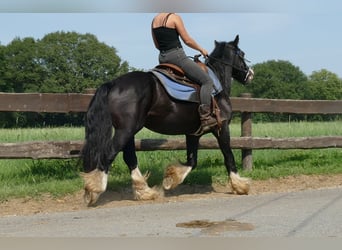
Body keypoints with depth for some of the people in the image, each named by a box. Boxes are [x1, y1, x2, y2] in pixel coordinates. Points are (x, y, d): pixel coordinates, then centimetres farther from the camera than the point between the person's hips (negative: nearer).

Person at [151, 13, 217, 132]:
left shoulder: (154, 20, 13)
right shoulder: (174, 17, -8)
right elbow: (187, 40, -6)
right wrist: (201, 49, 9)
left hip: (162, 58, 9)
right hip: (177, 56, -8)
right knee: (207, 81, -10)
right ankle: (205, 118, -24)